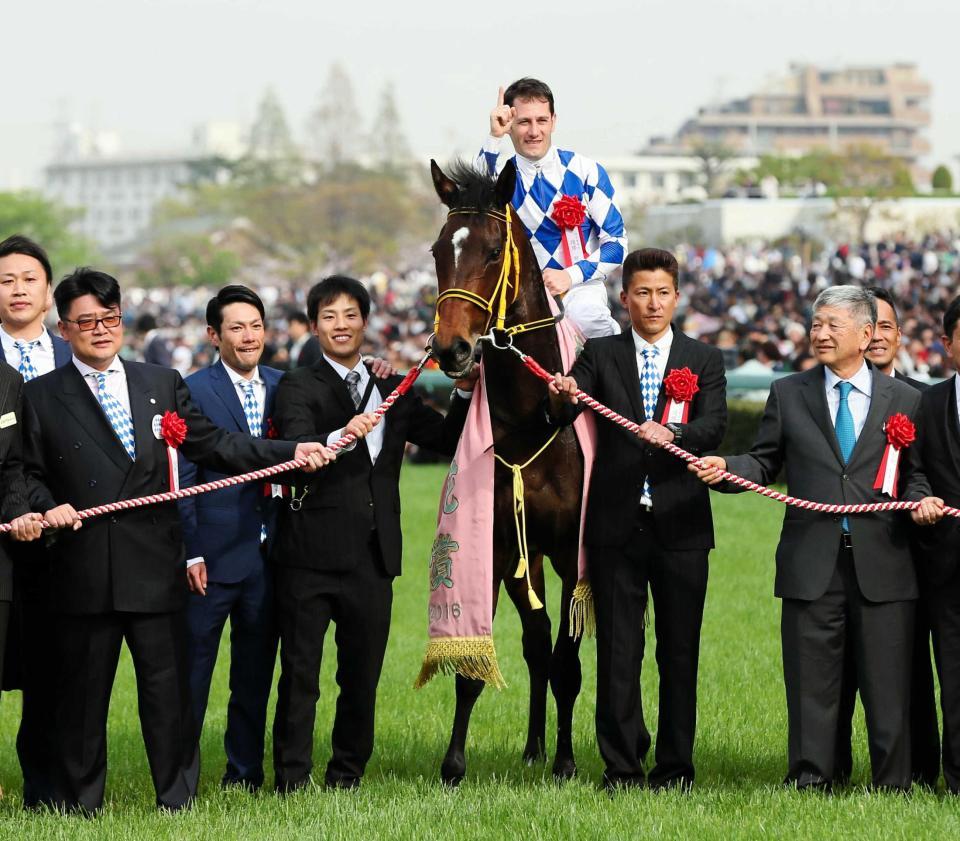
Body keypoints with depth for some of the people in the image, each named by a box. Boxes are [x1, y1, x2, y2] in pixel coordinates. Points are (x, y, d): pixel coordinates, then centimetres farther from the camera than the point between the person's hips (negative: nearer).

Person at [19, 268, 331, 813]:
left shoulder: (162, 384, 13)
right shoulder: (41, 396, 7)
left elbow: (211, 444, 12)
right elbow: (28, 474, 8)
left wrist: (291, 452, 3)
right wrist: (47, 506, -13)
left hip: (156, 568, 2)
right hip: (84, 574, -1)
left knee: (169, 690, 3)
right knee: (83, 692, 5)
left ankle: (178, 801, 12)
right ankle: (80, 804, 14)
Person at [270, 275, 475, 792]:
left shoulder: (391, 393, 16)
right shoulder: (298, 387, 0)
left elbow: (448, 441, 12)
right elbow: (297, 447, -19)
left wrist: (464, 392, -2)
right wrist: (339, 436, -38)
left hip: (373, 556, 4)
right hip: (311, 555, -4)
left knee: (362, 675, 10)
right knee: (300, 673, -1)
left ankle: (348, 772, 23)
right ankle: (292, 779, 4)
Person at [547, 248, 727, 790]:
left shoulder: (704, 360, 7)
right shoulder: (600, 356, 7)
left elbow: (715, 426, -8)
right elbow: (561, 417, -6)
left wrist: (671, 433, -28)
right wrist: (561, 396, -29)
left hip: (681, 526, 0)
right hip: (617, 524, 0)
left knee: (680, 653, 4)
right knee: (617, 651, 2)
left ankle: (676, 769, 12)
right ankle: (622, 768, 8)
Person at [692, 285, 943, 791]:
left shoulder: (904, 400, 9)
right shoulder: (788, 394, 10)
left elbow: (913, 474, 12)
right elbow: (765, 464, 9)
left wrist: (921, 500, -9)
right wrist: (725, 468, -9)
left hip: (881, 564, 0)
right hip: (812, 564, 0)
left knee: (887, 687, 2)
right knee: (811, 686, 4)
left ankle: (892, 787, 10)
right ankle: (809, 783, 11)